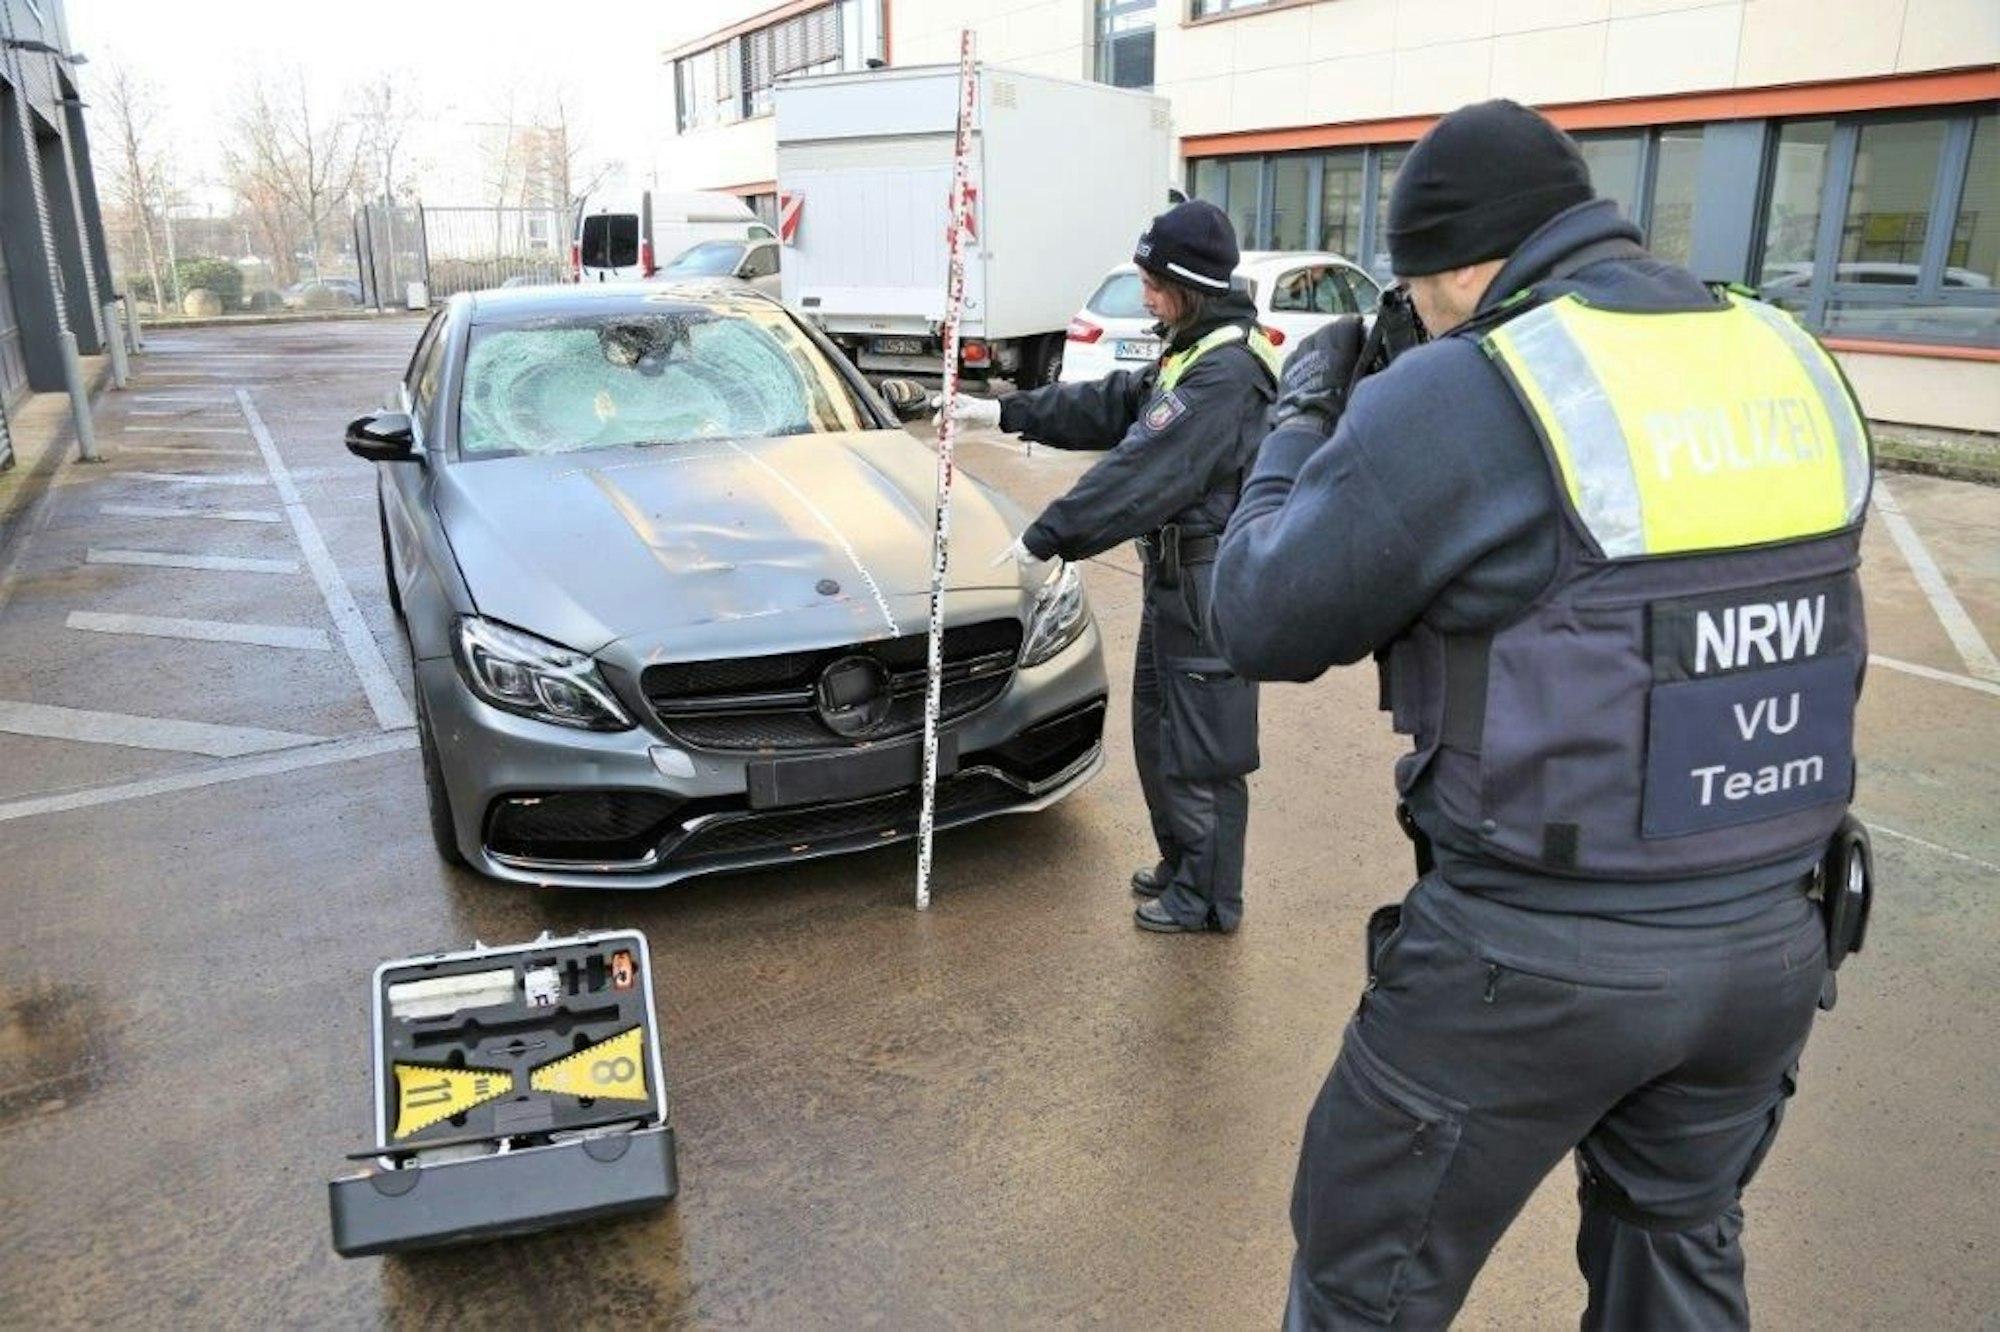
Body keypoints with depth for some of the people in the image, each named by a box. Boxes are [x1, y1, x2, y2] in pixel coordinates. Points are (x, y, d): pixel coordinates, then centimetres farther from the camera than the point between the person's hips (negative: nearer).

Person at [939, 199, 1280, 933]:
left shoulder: (1227, 370, -22)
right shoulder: (1191, 354, 12)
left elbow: (1144, 471, -27)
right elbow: (1108, 405, 19)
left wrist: (1046, 537, -24)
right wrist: (1004, 411, 17)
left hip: (1209, 585, -10)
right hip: (1176, 575, 10)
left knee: (1201, 744, 1)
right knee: (1159, 730, 20)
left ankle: (1208, 897, 16)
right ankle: (1181, 864, 36)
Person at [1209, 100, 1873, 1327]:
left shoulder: (1456, 399, -18)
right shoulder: (1791, 364, 2)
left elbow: (1260, 623, -9)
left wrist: (1301, 421, 6)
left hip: (1534, 959, -6)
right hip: (1771, 942, 7)